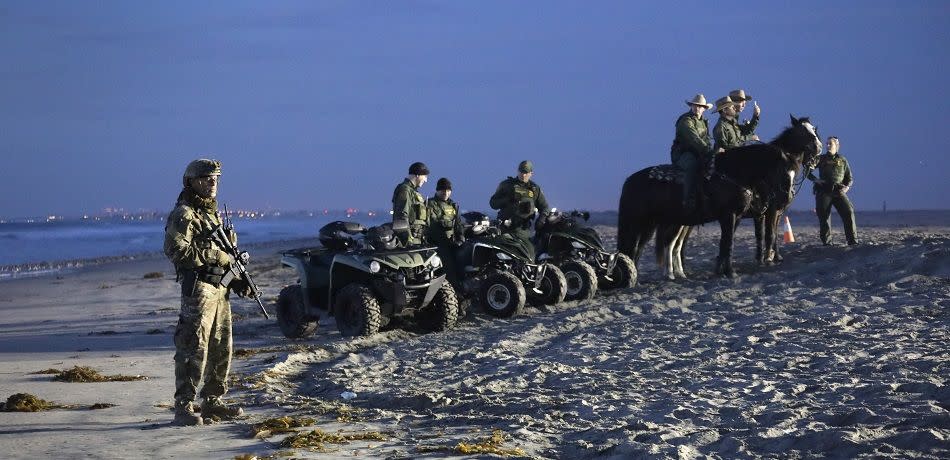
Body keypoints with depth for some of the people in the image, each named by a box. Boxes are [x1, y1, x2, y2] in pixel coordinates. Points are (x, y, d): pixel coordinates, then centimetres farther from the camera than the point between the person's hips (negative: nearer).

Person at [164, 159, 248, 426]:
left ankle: (213, 402, 22)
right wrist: (214, 254, -18)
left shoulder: (213, 213, 20)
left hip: (220, 289, 9)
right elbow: (175, 250, -21)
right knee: (194, 349, -11)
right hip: (198, 289, -9)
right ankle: (183, 407, -9)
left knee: (221, 349, 13)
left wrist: (237, 281, 13)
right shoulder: (184, 214, -9)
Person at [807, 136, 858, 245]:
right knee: (823, 216, -3)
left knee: (848, 212, -15)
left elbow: (849, 178, 19)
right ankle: (826, 242, 5)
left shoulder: (842, 160, 15)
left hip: (839, 192, 0)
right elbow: (807, 170, 11)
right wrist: (814, 179, -7)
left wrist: (847, 186, -2)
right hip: (823, 191, 0)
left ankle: (853, 241, -15)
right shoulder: (821, 159, 12)